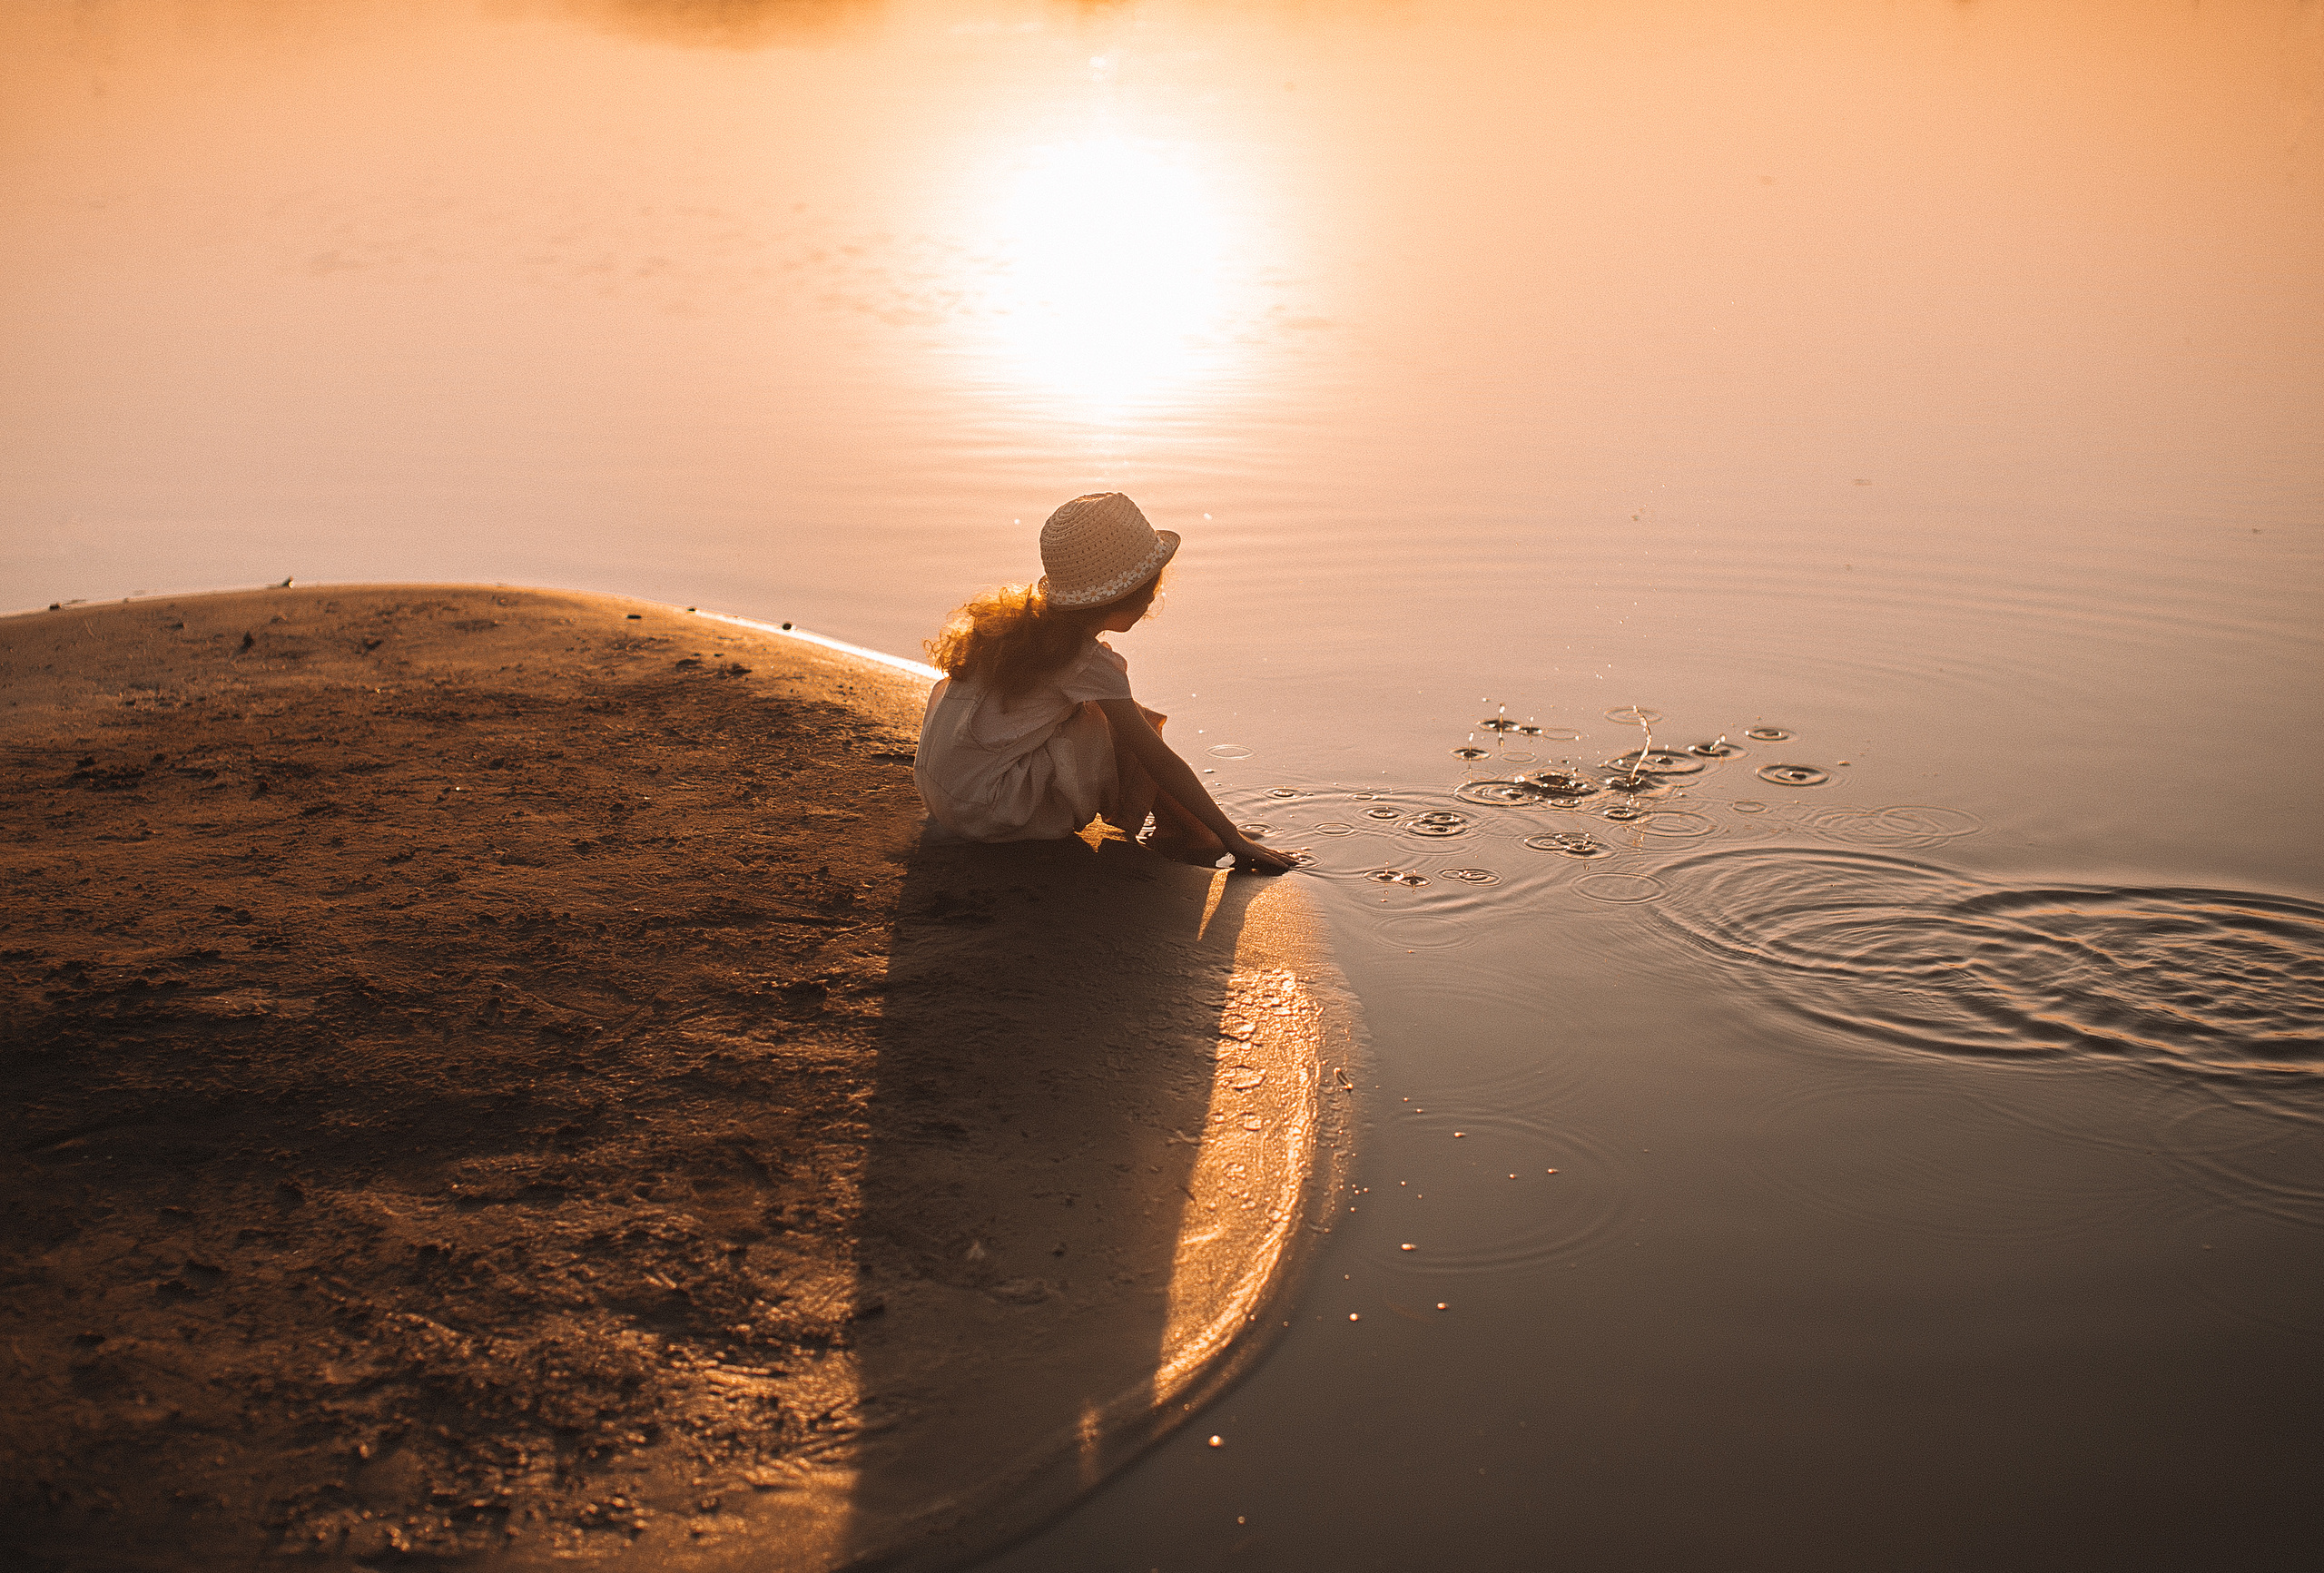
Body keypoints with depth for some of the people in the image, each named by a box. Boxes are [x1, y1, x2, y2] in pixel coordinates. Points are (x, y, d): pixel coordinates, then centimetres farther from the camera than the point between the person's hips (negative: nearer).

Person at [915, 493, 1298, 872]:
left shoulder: (1025, 620, 7)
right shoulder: (1090, 663, -17)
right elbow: (1158, 758, -15)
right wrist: (1233, 839, -11)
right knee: (1129, 731, -6)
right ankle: (1182, 831, 5)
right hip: (982, 811, -9)